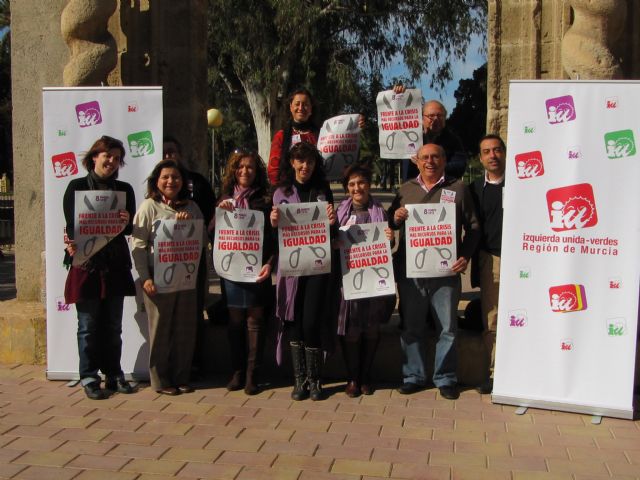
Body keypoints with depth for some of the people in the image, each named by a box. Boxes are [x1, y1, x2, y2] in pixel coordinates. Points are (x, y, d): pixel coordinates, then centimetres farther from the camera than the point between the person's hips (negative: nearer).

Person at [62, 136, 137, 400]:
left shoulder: (124, 189, 11)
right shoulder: (77, 186, 1)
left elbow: (130, 228, 5)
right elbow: (71, 224, -5)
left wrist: (126, 223, -18)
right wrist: (73, 245, -24)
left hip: (115, 265, 4)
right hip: (87, 264, -3)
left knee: (113, 326, 10)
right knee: (89, 326, 2)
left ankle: (114, 374, 19)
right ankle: (89, 378, 10)